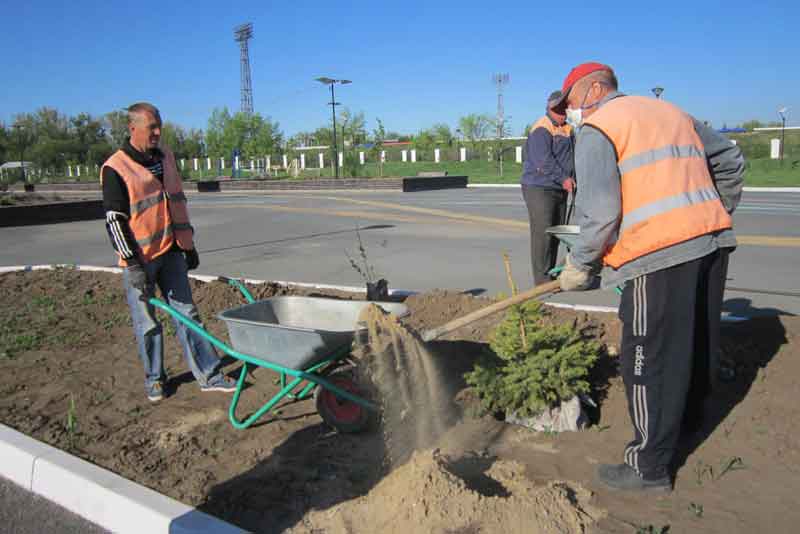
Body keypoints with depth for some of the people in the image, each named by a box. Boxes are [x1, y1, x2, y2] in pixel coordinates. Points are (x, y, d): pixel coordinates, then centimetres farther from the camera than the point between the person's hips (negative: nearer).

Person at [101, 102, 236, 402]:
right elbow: (114, 220, -13)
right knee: (147, 323, 6)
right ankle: (154, 379, 23)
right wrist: (132, 264, -17)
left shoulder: (165, 158, 9)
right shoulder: (115, 169, -11)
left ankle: (208, 375, 12)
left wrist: (189, 245, 17)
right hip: (139, 258, -5)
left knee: (186, 312, 7)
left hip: (171, 253, 6)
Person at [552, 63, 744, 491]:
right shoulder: (672, 112, 22)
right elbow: (730, 161, 25)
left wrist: (580, 266, -3)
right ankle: (688, 418, 44)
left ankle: (649, 468, 8)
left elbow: (600, 211, -14)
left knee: (650, 360, -1)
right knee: (699, 341, 22)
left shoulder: (596, 130, -2)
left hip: (659, 253, -8)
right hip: (712, 241, 9)